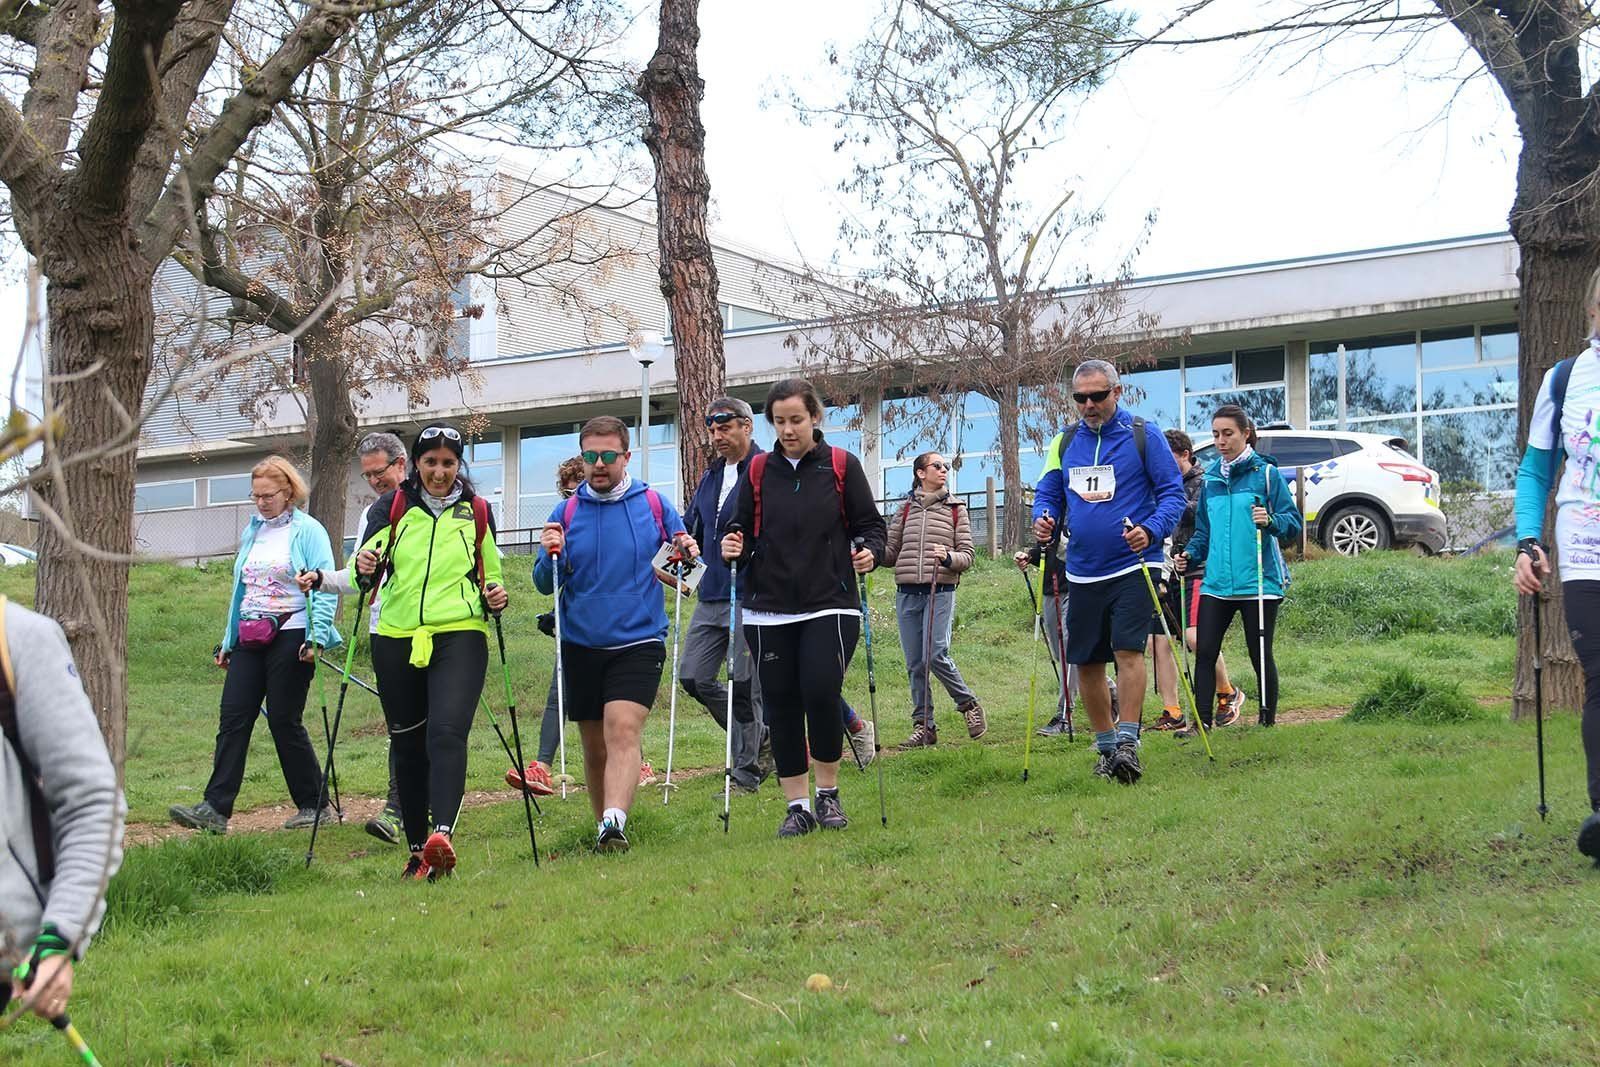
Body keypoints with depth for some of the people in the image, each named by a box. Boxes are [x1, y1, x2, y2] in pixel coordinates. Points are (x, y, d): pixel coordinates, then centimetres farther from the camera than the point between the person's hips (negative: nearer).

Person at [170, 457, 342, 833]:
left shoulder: (307, 531, -4)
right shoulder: (251, 532, 17)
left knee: (284, 721, -3)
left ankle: (314, 805, 10)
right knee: (233, 717, -2)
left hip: (289, 637, -6)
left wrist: (316, 636, -19)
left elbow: (325, 587, -10)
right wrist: (228, 641, 20)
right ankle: (215, 807, -5)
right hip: (249, 639, 6)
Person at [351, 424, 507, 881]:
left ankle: (442, 833, -34)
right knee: (407, 745, 7)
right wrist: (364, 568, -22)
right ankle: (417, 848, 18)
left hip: (460, 636, -1)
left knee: (447, 732, -21)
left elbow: (491, 575, 22)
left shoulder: (478, 512, 12)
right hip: (397, 639, 2)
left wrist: (494, 596, 0)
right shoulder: (391, 508, 8)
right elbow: (366, 566, 2)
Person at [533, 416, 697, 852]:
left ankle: (614, 823, -31)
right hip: (581, 647, 3)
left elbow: (682, 554, 13)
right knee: (594, 746, 10)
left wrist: (687, 552, -9)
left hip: (638, 642, -2)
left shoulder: (654, 504, 2)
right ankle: (602, 827, 25)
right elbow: (545, 585, 6)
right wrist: (550, 556, -14)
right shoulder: (566, 512, 4)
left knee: (623, 733, -20)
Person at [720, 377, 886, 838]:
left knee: (821, 693, -14)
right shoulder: (757, 471, 9)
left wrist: (867, 551, -12)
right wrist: (732, 547, -8)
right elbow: (741, 529, 13)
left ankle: (829, 794, 8)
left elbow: (869, 524, 8)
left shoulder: (842, 466, 4)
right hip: (769, 611, 3)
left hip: (830, 606, -2)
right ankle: (797, 805, 13)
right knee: (781, 706, 2)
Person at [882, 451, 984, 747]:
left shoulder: (955, 509, 9)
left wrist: (948, 557, -15)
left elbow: (968, 554, 5)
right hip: (907, 593, 3)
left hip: (940, 591, -3)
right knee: (915, 664, 2)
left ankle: (968, 704, 8)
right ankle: (923, 725, 10)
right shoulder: (906, 509, 14)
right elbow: (890, 552, 14)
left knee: (935, 656, -15)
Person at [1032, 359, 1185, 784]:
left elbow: (1172, 492, -3)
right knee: (1086, 663, 8)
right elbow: (1047, 494, 18)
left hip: (1132, 566, -5)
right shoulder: (1065, 442, 11)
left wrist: (1151, 530, -20)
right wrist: (1042, 520, -5)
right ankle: (1105, 746, 21)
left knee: (1128, 650, -17)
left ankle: (1128, 742, -13)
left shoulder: (1143, 436, -2)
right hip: (1082, 571, 5)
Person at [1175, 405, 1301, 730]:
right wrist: (1190, 554, 4)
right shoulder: (1210, 478, 13)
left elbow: (1294, 521, -4)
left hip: (1258, 580, -4)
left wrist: (1270, 520, -25)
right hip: (1216, 582, 4)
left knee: (1260, 655, 3)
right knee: (1204, 652, -3)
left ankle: (1267, 719, 16)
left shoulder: (1266, 473, -1)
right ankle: (1202, 722, 2)